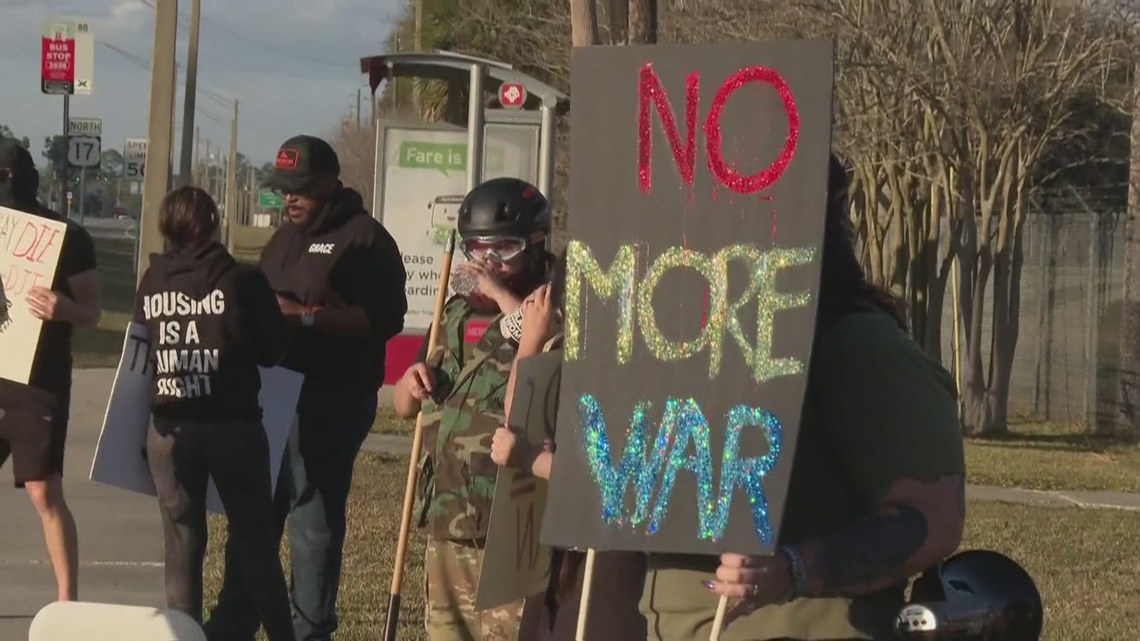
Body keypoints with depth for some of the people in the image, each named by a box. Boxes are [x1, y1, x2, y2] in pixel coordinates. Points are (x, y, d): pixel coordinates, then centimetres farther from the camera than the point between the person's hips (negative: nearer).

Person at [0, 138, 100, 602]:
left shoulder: (69, 238, -6)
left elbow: (92, 312, -5)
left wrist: (63, 309, -27)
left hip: (40, 384, -5)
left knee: (45, 493, -5)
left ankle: (67, 602, 1)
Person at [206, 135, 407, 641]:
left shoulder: (365, 238, -7)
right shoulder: (285, 238, 19)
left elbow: (384, 318, -17)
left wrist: (306, 316, -22)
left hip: (329, 405, -8)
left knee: (313, 519, -4)